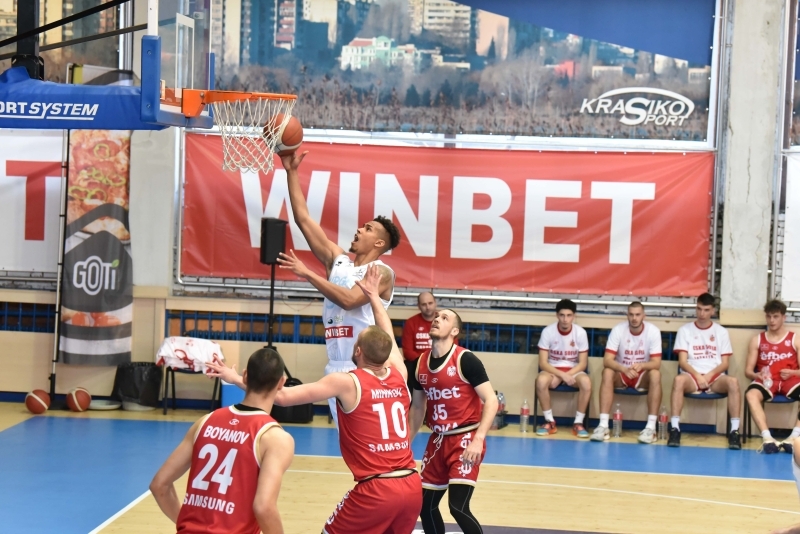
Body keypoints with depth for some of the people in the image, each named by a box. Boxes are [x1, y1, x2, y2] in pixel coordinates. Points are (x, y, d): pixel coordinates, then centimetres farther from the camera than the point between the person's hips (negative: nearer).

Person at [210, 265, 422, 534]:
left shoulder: (346, 383, -5)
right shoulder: (399, 375, 9)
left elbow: (283, 396, -6)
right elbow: (387, 337, 30)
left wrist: (237, 379, 4)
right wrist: (374, 295, 40)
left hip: (376, 489, -5)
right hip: (412, 486, 6)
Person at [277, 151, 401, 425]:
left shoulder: (382, 273, -7)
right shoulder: (337, 260, 12)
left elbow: (348, 300, -23)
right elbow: (303, 219, 10)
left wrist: (307, 273, -22)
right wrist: (291, 172, 7)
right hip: (336, 366, 7)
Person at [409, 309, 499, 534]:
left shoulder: (465, 359, -14)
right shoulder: (421, 363, 6)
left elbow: (491, 400, -16)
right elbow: (417, 407, 18)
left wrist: (478, 440, -25)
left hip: (465, 439, -7)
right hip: (438, 440, 7)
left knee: (458, 507, -16)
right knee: (426, 505, 10)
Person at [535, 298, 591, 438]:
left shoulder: (580, 332, -10)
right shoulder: (548, 331, -12)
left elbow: (583, 363, -5)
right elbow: (543, 363, -12)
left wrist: (569, 374, -22)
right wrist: (562, 375, -25)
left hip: (573, 371, 1)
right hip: (552, 370, 0)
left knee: (586, 382, -33)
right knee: (541, 380, -35)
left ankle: (578, 423, -16)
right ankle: (550, 422, -17)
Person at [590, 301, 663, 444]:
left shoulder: (653, 331, -14)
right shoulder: (618, 330, -14)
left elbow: (656, 363, -18)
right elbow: (607, 360, -22)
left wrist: (641, 365, -41)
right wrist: (625, 369, -41)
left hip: (643, 376, 0)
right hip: (621, 374, 0)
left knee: (655, 374, -32)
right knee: (607, 372, -31)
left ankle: (651, 427, -33)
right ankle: (603, 425, -36)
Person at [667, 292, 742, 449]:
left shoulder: (721, 332, 13)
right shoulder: (685, 330, 9)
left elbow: (725, 363, 7)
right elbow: (682, 361, 1)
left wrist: (709, 375, -11)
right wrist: (698, 376, -16)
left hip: (715, 377, 1)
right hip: (692, 376, -1)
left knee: (733, 382, -33)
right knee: (679, 379, -37)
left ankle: (734, 431, -32)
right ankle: (675, 428, -38)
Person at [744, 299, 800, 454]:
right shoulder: (757, 340, 14)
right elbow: (748, 370, 10)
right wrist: (757, 375, -14)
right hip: (766, 381, 0)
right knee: (751, 394, -36)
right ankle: (767, 438, -46)